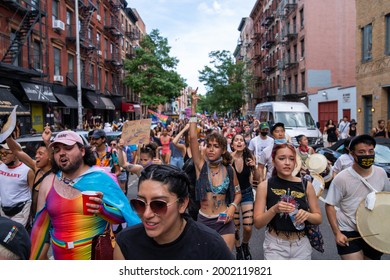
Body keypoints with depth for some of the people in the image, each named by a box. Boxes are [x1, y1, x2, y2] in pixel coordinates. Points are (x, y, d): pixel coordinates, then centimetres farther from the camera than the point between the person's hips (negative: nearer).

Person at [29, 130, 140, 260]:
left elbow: (126, 215, -10)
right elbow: (40, 226, 5)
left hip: (98, 256, -3)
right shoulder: (48, 183, -2)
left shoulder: (102, 178, -13)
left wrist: (103, 209, -27)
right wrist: (32, 259, 8)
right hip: (60, 257, 4)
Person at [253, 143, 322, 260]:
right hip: (275, 246, -2)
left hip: (301, 246, 2)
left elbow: (319, 218, 4)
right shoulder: (265, 186, -9)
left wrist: (307, 215, -16)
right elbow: (257, 223, -8)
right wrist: (274, 209, -25)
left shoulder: (306, 185, -4)